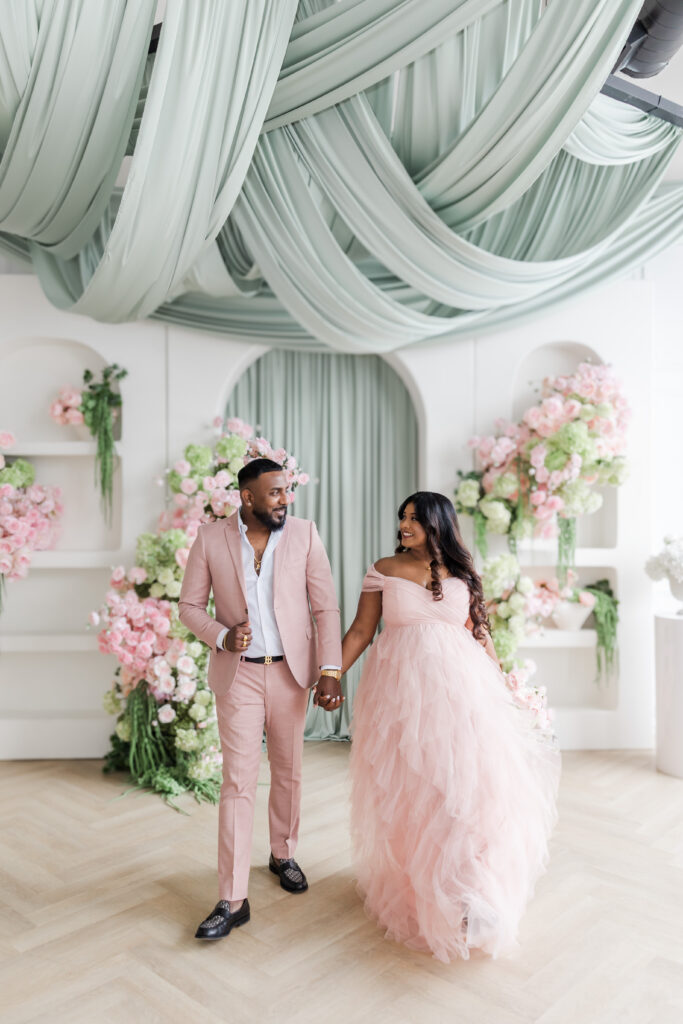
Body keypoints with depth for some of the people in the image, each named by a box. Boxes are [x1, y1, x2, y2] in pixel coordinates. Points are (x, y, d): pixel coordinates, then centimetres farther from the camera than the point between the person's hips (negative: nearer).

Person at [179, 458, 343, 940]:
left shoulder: (304, 533, -5)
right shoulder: (210, 538, -5)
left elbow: (326, 606, -5)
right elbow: (190, 605, 2)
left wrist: (330, 671, -11)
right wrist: (221, 636, -16)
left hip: (291, 671, 2)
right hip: (238, 674, -1)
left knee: (289, 772, 16)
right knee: (238, 783, -1)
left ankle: (283, 854, 41)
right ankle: (233, 901, 10)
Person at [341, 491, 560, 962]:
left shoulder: (462, 575, 7)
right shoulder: (384, 570, 3)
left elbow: (480, 633, 11)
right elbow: (360, 631, 4)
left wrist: (503, 686, 9)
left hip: (458, 687, 1)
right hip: (400, 688, 0)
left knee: (465, 783, -6)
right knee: (404, 790, 5)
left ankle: (468, 899, 8)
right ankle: (405, 886, 24)